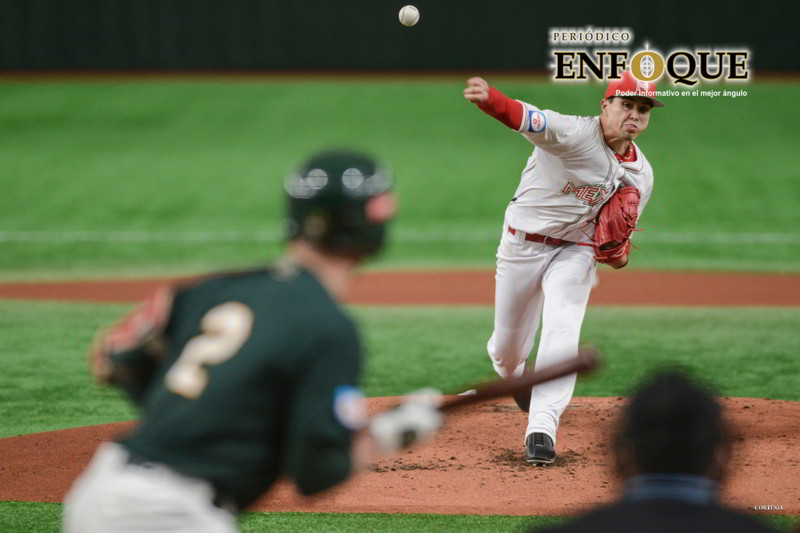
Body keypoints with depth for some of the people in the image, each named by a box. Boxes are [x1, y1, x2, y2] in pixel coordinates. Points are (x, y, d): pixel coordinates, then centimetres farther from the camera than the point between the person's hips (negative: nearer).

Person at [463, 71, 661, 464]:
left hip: (576, 251, 3)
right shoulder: (574, 134, -20)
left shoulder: (641, 174, -1)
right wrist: (490, 99, -63)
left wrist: (619, 252, -18)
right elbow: (523, 117, -40)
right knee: (507, 346, 10)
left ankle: (541, 427, -21)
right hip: (522, 243, -3)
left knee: (562, 331, -22)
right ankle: (513, 377, 47)